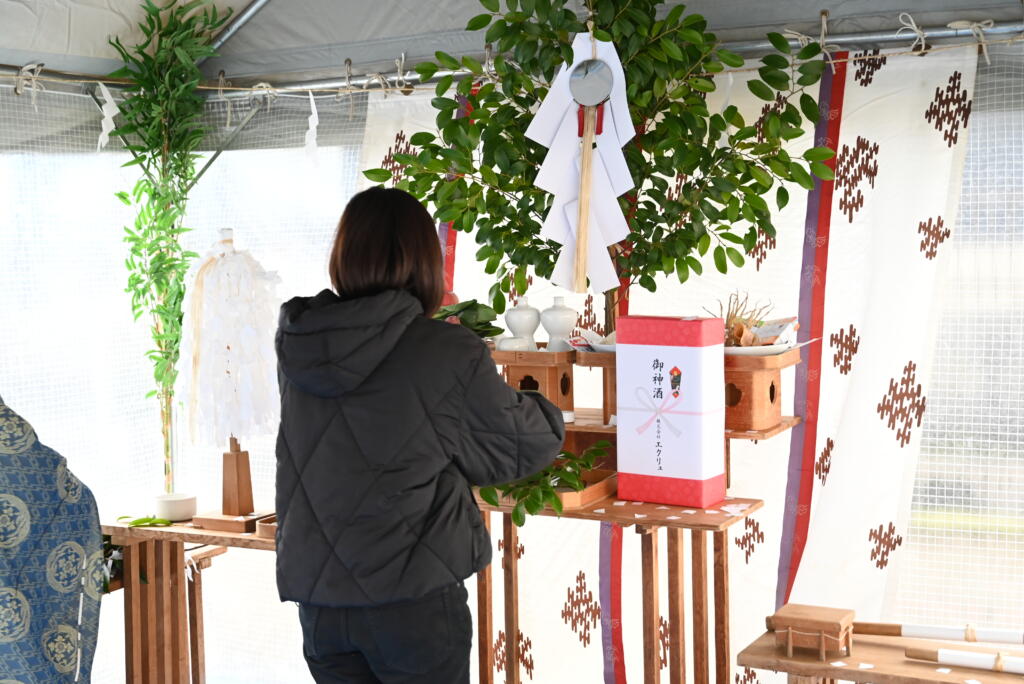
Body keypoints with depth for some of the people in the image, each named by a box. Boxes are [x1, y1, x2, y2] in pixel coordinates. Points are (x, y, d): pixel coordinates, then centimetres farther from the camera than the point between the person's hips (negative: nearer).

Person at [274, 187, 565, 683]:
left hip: (317, 601, 5)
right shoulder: (449, 354, -15)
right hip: (413, 602, -4)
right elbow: (524, 447, -3)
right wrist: (546, 417, 19)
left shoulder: (296, 349, -2)